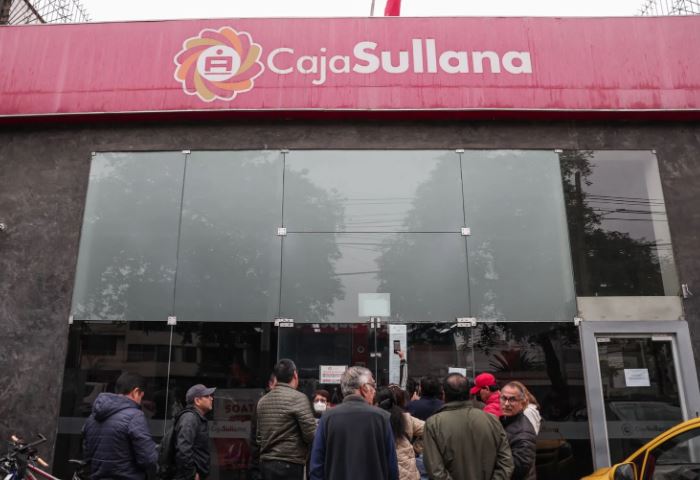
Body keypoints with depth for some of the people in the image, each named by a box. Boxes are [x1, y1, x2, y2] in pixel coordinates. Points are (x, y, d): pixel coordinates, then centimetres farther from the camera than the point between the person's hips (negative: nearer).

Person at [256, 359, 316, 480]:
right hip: (290, 464, -7)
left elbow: (258, 437, 14)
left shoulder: (262, 401, 8)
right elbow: (310, 434, -16)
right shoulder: (298, 398, -12)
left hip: (266, 463, 7)